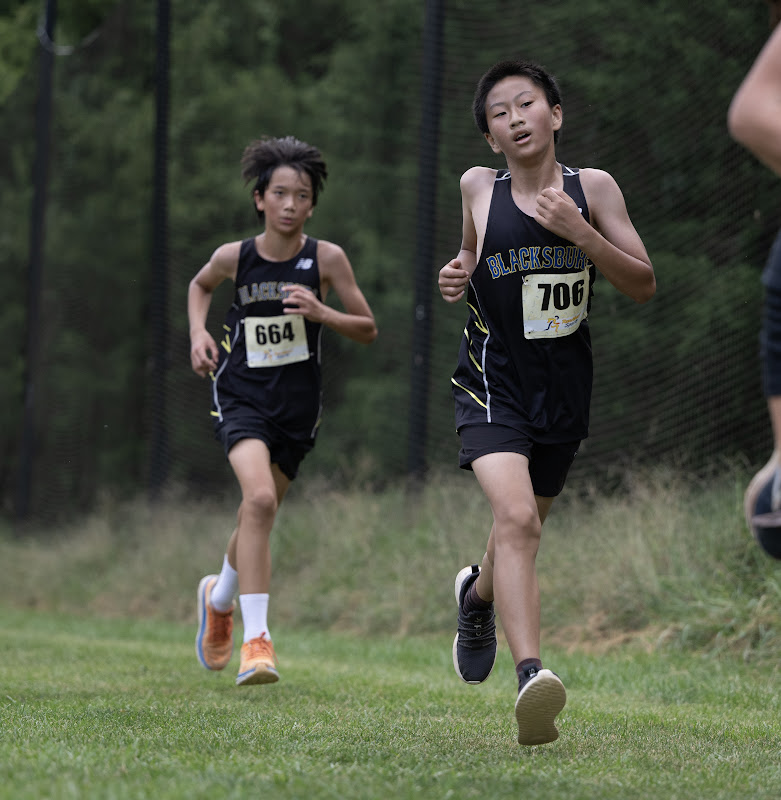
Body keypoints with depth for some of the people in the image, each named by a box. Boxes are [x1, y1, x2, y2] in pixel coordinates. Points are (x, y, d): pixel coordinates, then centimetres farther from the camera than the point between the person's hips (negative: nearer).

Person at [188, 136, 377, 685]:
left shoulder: (326, 258, -7)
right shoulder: (235, 257, -5)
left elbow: (368, 330, -2)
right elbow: (200, 285, 18)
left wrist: (321, 313, -20)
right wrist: (198, 332, 1)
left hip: (297, 407, 2)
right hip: (241, 397, -2)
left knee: (258, 515, 14)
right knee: (260, 499, -26)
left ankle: (220, 597, 47)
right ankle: (256, 639, -25)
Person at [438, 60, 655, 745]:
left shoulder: (593, 188, -3)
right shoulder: (479, 187, -1)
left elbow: (644, 285, -6)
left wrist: (578, 230, -19)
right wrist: (459, 274, -2)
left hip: (564, 386, 3)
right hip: (493, 381, -2)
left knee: (525, 525, 21)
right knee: (516, 517, -26)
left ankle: (478, 592, 56)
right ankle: (531, 677, -37)